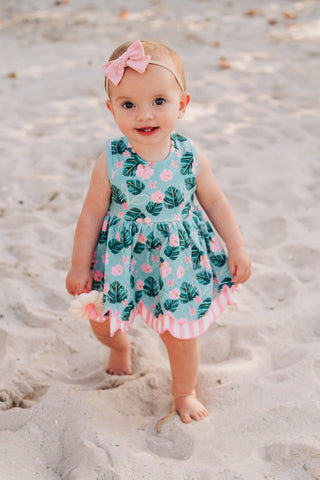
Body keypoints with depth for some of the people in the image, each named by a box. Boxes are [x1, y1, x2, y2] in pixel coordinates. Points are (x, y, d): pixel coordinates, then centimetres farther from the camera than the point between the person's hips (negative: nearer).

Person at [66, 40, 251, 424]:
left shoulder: (191, 158, -14)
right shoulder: (110, 163, -17)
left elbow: (215, 202, 1)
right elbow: (92, 214, -7)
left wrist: (236, 248, 2)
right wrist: (80, 265, -2)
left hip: (179, 259, 0)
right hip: (122, 259, 0)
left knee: (181, 334, 8)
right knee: (102, 322, 13)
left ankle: (184, 393, 36)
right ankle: (120, 345, 51)